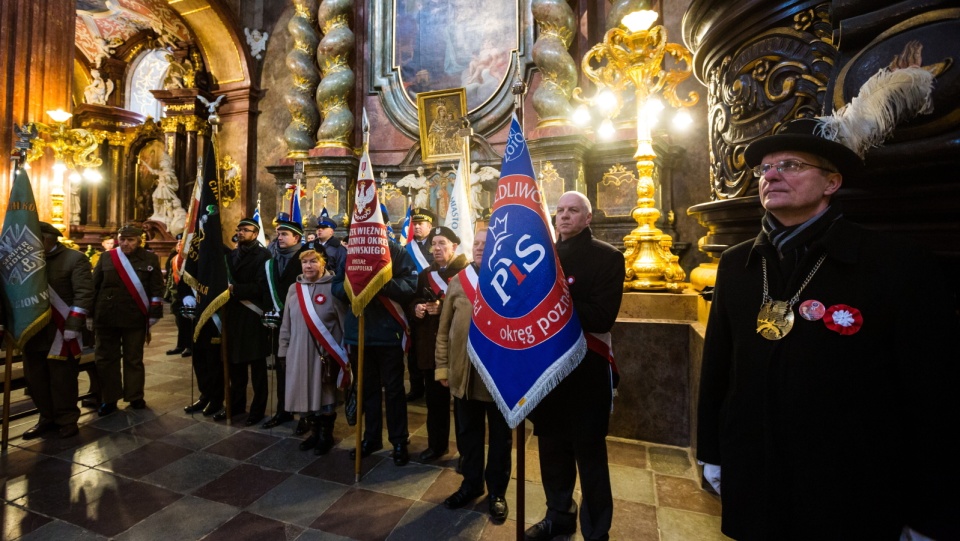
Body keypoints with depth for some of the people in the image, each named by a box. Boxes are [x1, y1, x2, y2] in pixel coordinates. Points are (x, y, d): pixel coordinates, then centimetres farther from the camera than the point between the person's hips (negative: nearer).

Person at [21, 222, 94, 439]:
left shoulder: (75, 258, -6)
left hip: (61, 331, -6)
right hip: (33, 332, 6)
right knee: (35, 379, 12)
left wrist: (72, 325, -18)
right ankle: (47, 418, 27)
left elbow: (84, 294, -12)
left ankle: (67, 420, 16)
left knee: (62, 379, 3)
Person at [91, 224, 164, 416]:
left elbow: (157, 289, -2)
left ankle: (135, 397, 21)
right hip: (106, 317, 2)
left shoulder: (150, 259, -1)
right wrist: (90, 314, 4)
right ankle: (109, 399, 21)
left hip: (135, 319, -2)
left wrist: (154, 314, -6)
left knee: (134, 359, 9)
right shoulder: (106, 258, 5)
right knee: (106, 358, 9)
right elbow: (93, 287, 7)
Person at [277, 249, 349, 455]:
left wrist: (344, 352, -6)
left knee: (324, 394, 5)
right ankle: (314, 432, 31)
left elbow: (344, 322, -6)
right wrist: (284, 349, 12)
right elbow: (286, 323, 13)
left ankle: (326, 435, 24)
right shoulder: (294, 289, 7)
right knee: (305, 393, 11)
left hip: (325, 352, -4)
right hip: (299, 351, 5)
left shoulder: (332, 288, -7)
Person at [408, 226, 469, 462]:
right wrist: (415, 308, -4)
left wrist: (443, 307, -23)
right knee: (435, 398, 16)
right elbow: (413, 301, 17)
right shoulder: (426, 274, 16)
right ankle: (436, 444, 34)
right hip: (430, 345, 6)